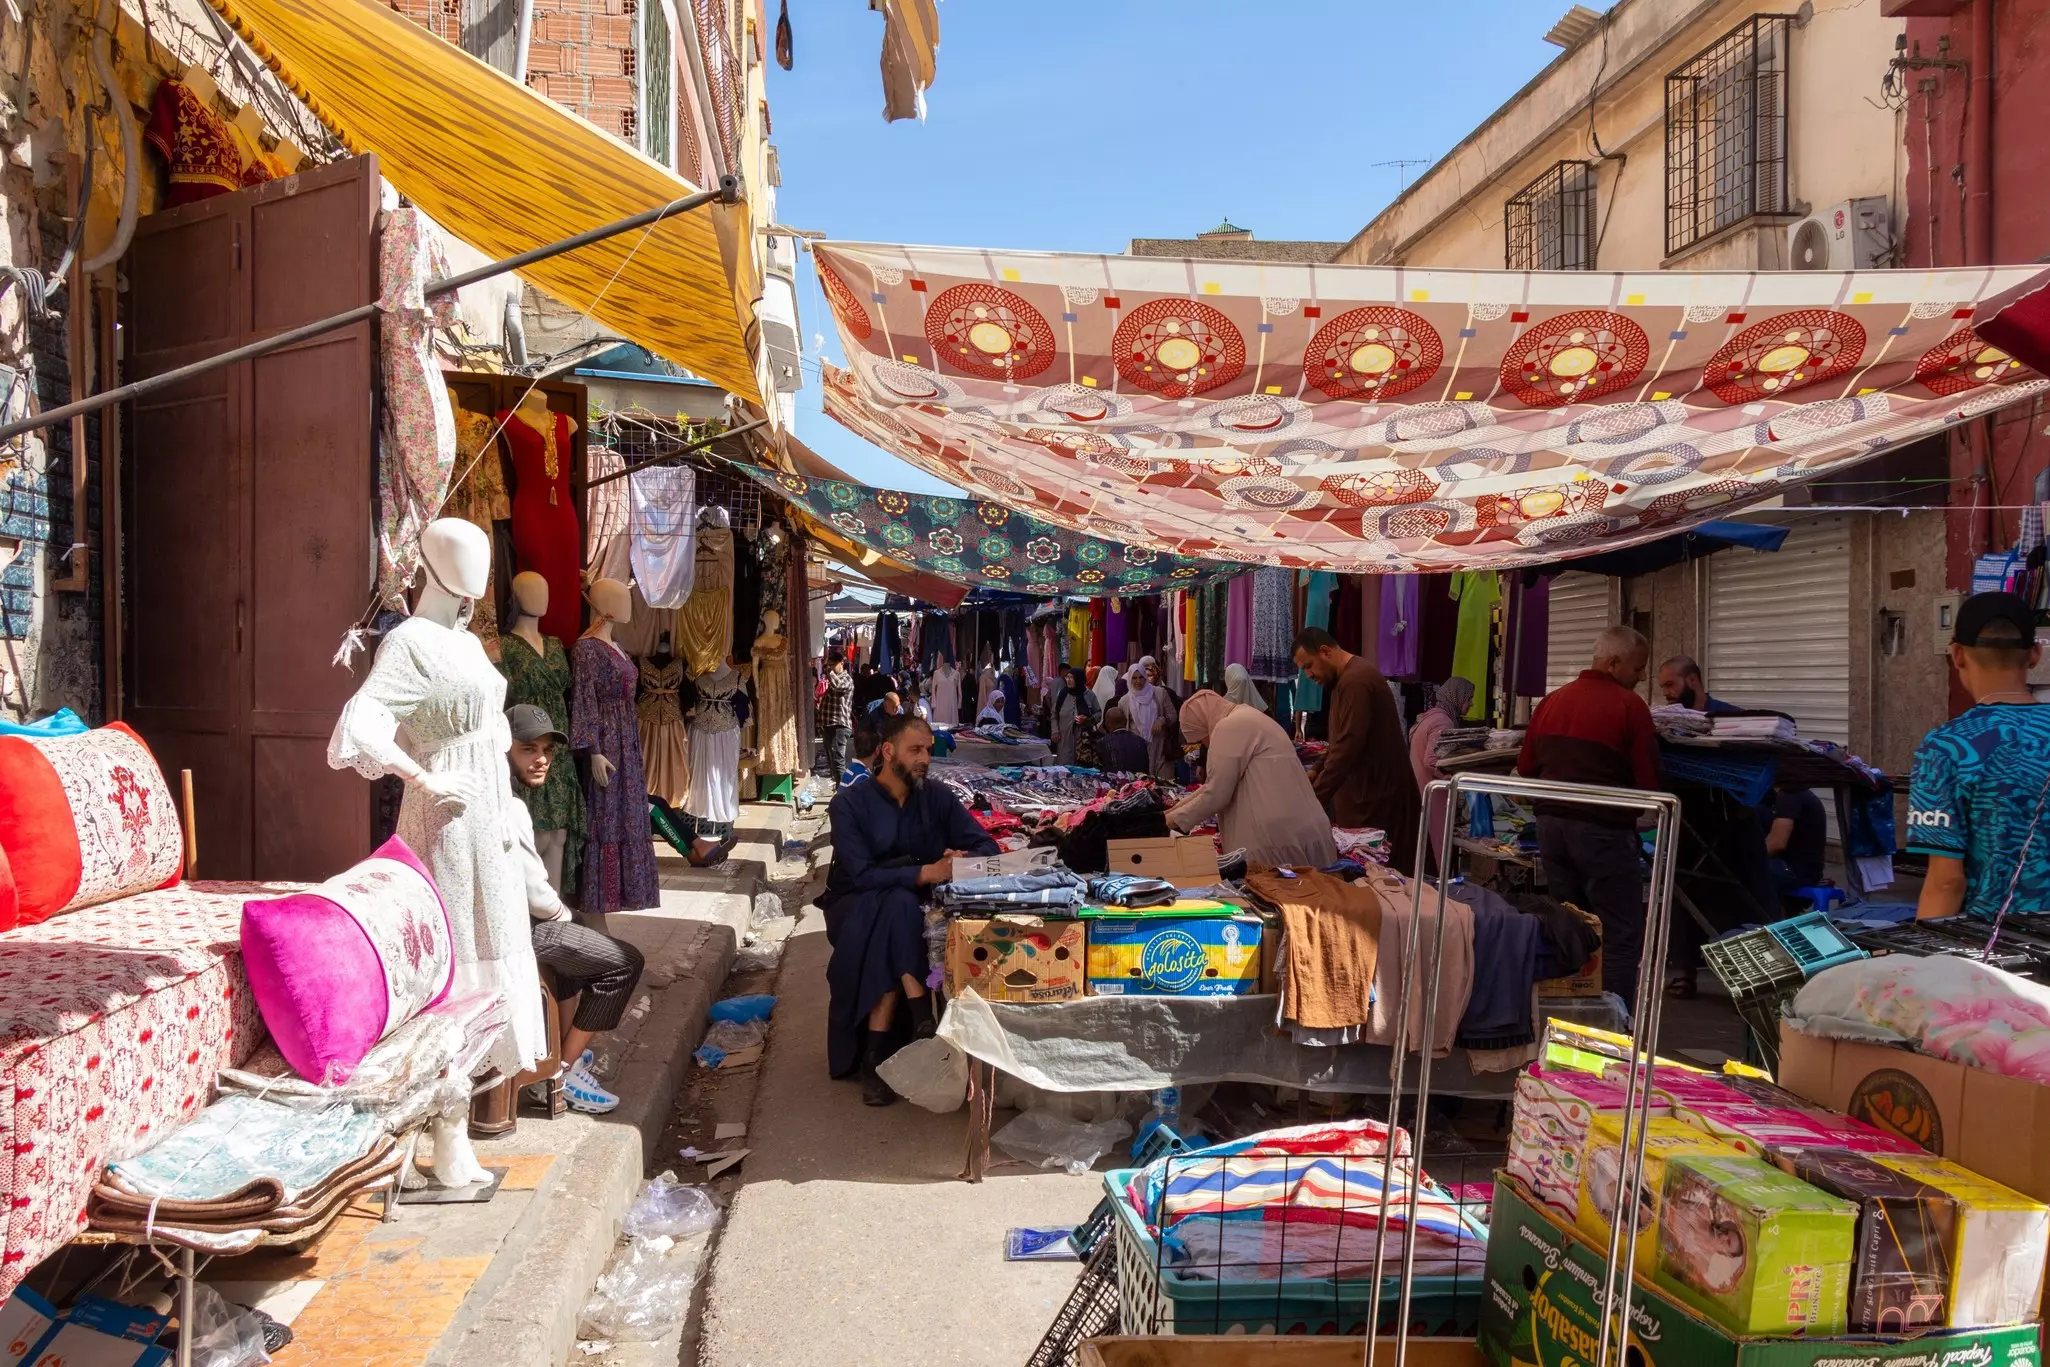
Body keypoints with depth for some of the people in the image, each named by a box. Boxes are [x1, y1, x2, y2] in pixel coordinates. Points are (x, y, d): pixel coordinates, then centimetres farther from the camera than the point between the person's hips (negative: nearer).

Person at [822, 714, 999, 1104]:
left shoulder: (938, 797, 2)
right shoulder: (849, 803, -10)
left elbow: (987, 846, -1)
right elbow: (861, 875, -22)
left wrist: (965, 860, -24)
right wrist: (925, 873, -32)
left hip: (915, 908, 3)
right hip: (856, 910, -3)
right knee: (898, 903, -36)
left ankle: (876, 1053, -32)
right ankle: (921, 1020, -37)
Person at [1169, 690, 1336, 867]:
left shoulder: (1229, 727, -9)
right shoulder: (1245, 720, 22)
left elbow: (1215, 794, -11)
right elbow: (1213, 786, 28)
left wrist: (1173, 819, 2)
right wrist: (1177, 808, 27)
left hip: (1277, 836, -9)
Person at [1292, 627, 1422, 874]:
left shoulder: (1355, 680, -20)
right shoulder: (1349, 678, 15)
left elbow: (1348, 746, -26)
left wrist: (1314, 801, -26)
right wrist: (1315, 772, 12)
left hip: (1377, 795, -10)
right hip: (1365, 791, 10)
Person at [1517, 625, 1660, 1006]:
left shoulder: (1551, 702, 8)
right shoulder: (1629, 705, -9)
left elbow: (1525, 768, 12)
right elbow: (1647, 781, -10)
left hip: (1551, 824, 6)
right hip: (1603, 829, -6)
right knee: (1621, 936, 1)